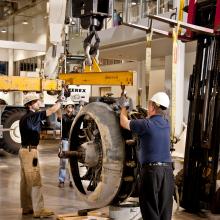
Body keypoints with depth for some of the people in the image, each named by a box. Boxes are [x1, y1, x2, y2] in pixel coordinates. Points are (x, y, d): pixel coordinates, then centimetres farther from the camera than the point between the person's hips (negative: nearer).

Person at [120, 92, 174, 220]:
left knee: (151, 210, 2)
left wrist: (124, 107, 20)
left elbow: (124, 123, 2)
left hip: (151, 169, -6)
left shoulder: (146, 124, -11)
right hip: (167, 169, 6)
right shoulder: (166, 124, 8)